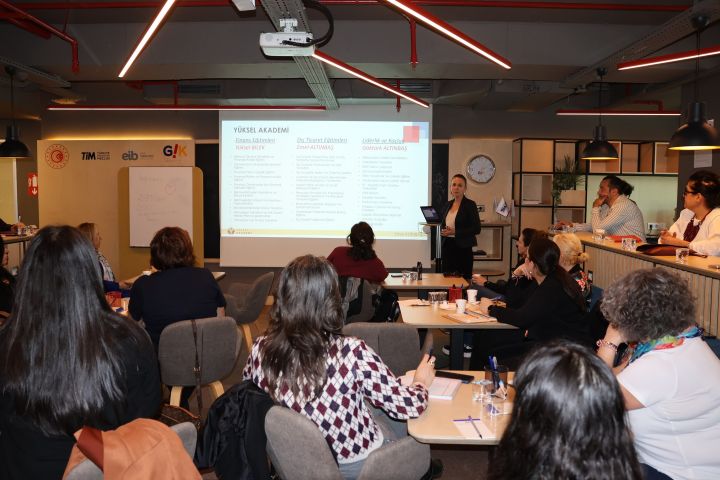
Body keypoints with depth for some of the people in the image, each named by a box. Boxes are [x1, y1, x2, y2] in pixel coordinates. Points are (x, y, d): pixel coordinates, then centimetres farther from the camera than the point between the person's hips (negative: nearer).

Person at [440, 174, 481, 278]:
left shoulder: (470, 205, -6)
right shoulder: (448, 204, 12)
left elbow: (476, 229, -11)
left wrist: (455, 232, -16)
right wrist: (443, 231, 0)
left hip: (463, 248, -6)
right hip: (447, 246, 6)